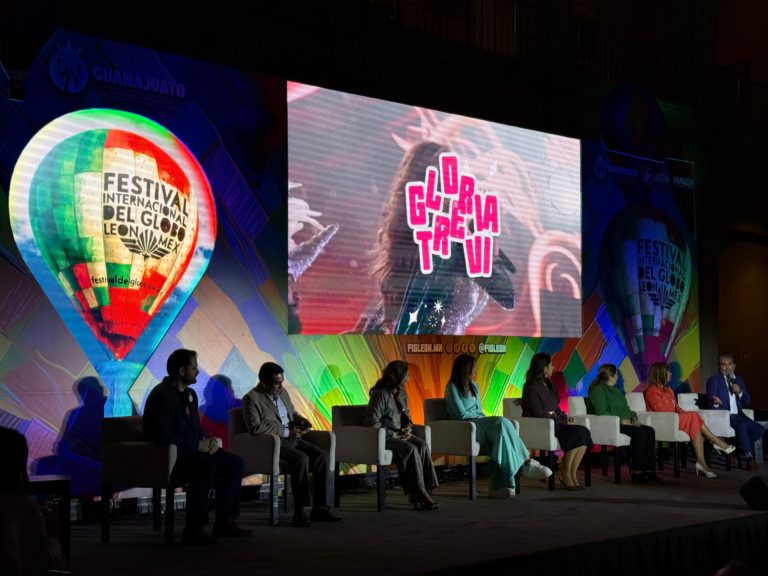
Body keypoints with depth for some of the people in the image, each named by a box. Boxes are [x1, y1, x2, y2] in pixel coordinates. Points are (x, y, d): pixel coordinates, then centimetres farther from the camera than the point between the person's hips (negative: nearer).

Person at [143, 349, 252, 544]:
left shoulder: (190, 394, 15)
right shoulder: (162, 395, -16)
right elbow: (163, 437, -24)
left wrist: (209, 440, 0)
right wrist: (198, 445, -19)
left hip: (191, 451, 10)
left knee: (234, 463, -3)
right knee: (206, 467, -35)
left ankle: (224, 522, 1)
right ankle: (193, 529, -30)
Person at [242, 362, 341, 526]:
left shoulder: (282, 392, 16)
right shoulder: (251, 399, -7)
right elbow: (255, 428, -18)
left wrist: (301, 420, 8)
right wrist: (286, 432, -18)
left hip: (293, 438, 8)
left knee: (323, 456, -17)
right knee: (301, 458, -34)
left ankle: (320, 508, -15)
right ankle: (300, 511, -31)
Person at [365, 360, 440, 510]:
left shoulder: (402, 394, 12)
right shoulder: (381, 394, -13)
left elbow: (407, 417, 22)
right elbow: (372, 423, -17)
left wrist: (408, 429, -2)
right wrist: (394, 434, -19)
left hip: (400, 434, 7)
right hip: (383, 437, -7)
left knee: (422, 445, -23)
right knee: (410, 448, -33)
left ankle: (421, 492, -27)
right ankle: (418, 491, -28)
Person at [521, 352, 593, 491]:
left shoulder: (548, 384, 19)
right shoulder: (531, 388, -8)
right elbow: (539, 414, -14)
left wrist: (566, 419, 0)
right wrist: (564, 421, -12)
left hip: (556, 423, 8)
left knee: (584, 432, -18)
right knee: (576, 434, -28)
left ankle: (572, 475, -19)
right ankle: (565, 476, -18)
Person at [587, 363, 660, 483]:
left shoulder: (615, 390, 24)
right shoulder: (598, 390, -7)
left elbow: (625, 408, 27)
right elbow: (601, 412, -18)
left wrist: (633, 418, 6)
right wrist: (622, 420, -19)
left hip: (624, 423, 9)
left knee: (650, 431, -14)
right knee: (640, 433, -29)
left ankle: (649, 470, -18)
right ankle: (637, 472, -26)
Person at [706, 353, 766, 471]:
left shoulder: (740, 380, 16)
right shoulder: (713, 380, 0)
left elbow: (748, 402, 13)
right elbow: (711, 401, -10)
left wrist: (739, 392, -8)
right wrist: (715, 402, -35)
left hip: (738, 415, 6)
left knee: (760, 430, -17)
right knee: (742, 425, -34)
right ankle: (750, 458, -31)